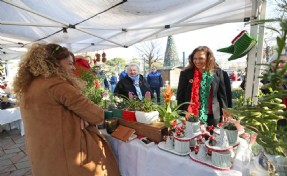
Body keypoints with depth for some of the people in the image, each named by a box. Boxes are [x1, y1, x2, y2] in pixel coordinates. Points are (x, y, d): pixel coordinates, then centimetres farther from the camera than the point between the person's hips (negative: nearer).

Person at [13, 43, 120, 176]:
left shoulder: (26, 87, 6)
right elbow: (97, 115, -20)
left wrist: (78, 116, -7)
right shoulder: (57, 84, -22)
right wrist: (82, 116, 3)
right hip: (69, 158, -8)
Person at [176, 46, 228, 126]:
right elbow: (180, 95, 0)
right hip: (190, 117, -1)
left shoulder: (217, 73, 1)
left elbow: (222, 95, 8)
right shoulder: (185, 73, -3)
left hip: (211, 117, 2)